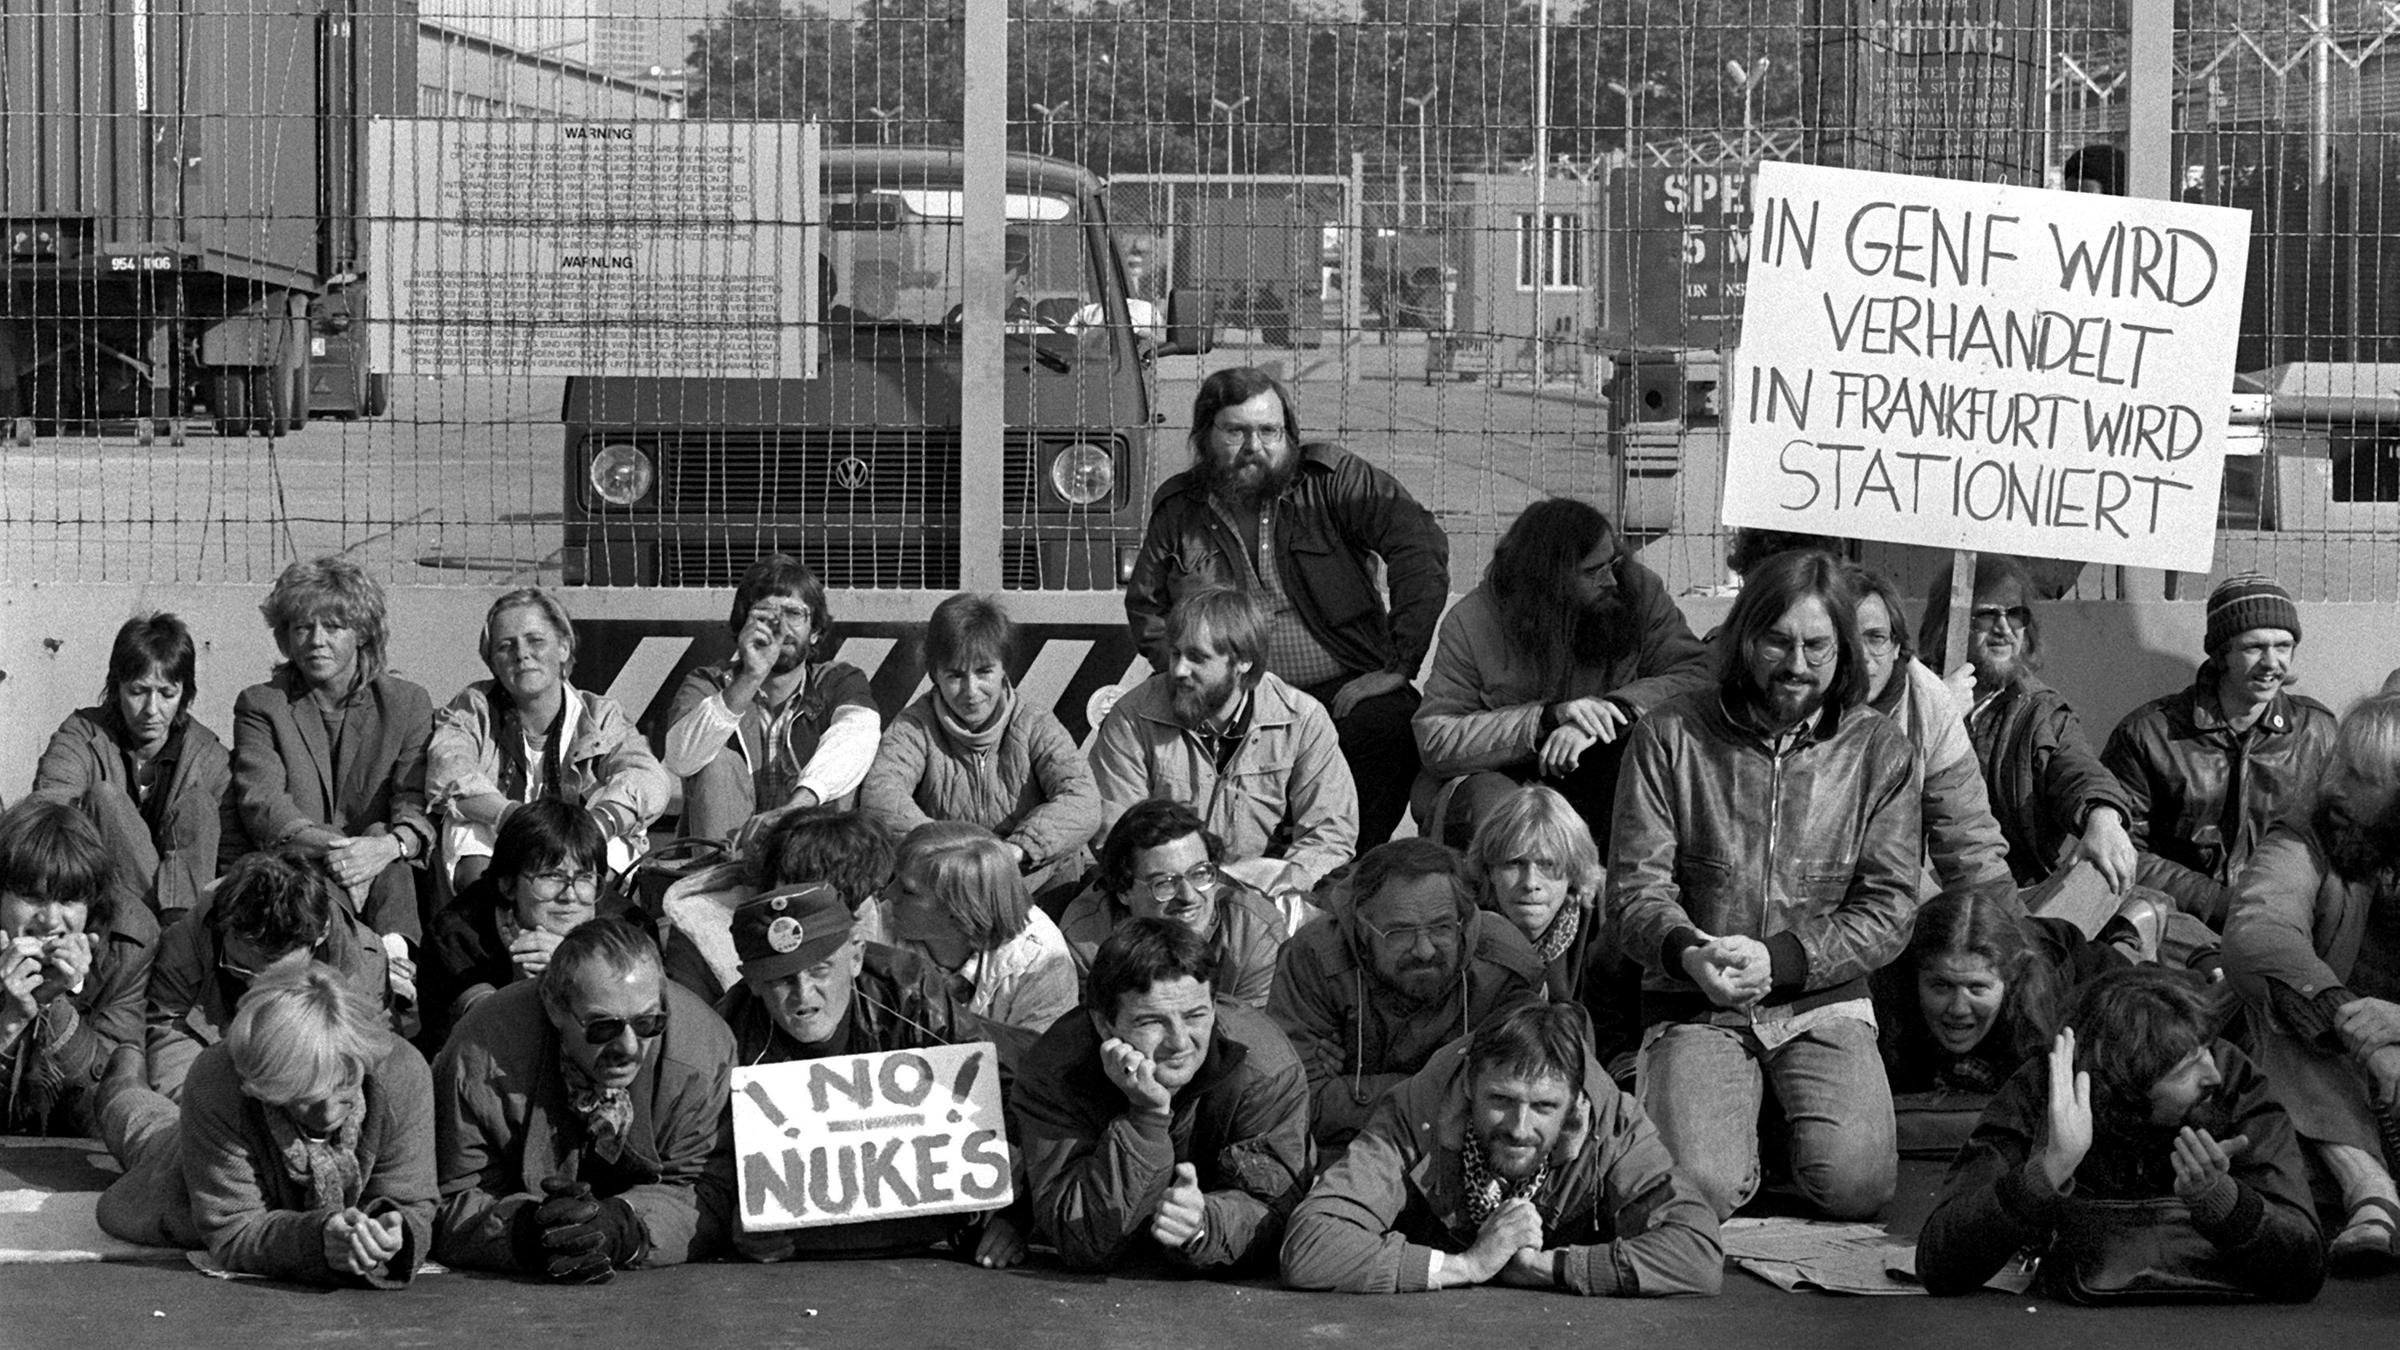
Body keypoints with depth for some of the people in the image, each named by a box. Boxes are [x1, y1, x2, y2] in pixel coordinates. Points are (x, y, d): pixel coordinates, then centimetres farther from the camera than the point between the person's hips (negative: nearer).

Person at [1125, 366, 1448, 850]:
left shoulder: (1330, 478, 1)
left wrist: (1397, 665, -15)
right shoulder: (1177, 509, 12)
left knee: (1393, 728, -34)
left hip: (1342, 691, -1)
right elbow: (1144, 605, 25)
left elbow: (1422, 544, -9)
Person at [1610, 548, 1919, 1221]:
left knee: (1856, 1184, -23)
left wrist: (1778, 958, -17)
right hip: (1695, 1006, -1)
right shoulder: (1671, 737, 1)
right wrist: (1687, 954, -24)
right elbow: (1636, 888, -2)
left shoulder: (1882, 753, 4)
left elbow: (1888, 909, -1)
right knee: (1700, 1188, -24)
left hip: (1824, 1000, 1)